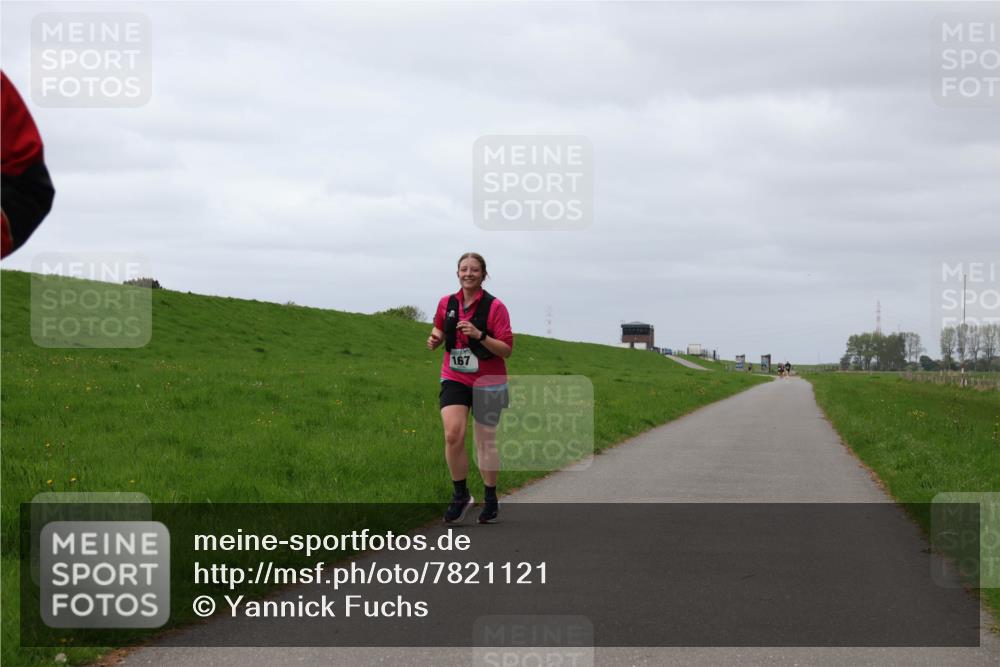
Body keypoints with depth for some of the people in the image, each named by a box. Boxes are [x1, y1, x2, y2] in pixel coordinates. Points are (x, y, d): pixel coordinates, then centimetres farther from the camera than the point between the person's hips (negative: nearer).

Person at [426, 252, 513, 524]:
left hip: (487, 383, -2)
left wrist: (479, 335, -26)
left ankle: (491, 499, 25)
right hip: (454, 379, 2)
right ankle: (460, 494, -1)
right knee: (453, 435, -17)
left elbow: (507, 349, -12)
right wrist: (435, 338, -1)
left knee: (486, 442, 7)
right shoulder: (447, 303, 2)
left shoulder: (495, 307, -10)